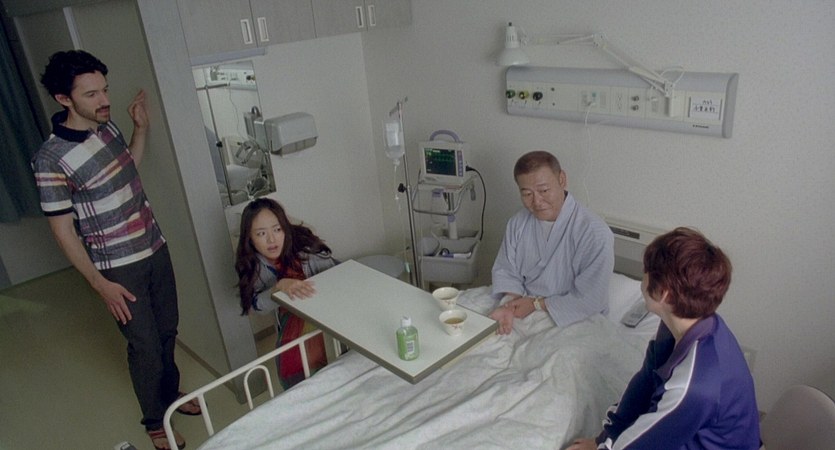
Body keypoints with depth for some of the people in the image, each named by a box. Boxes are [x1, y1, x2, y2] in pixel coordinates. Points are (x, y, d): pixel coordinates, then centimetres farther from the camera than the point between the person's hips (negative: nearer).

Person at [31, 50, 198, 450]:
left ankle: (170, 394, 44)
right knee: (145, 345, 7)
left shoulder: (108, 126, -1)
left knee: (167, 331, 20)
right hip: (119, 268, -6)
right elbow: (63, 231, -15)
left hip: (155, 248, 6)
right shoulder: (50, 159, -20)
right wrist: (101, 285, -15)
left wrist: (141, 128, 6)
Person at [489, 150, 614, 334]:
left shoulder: (595, 233, -20)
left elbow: (589, 300, -19)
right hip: (522, 310, 5)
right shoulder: (518, 223, 0)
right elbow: (506, 271, 5)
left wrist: (537, 304, -17)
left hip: (569, 321, -4)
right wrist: (508, 306, -14)